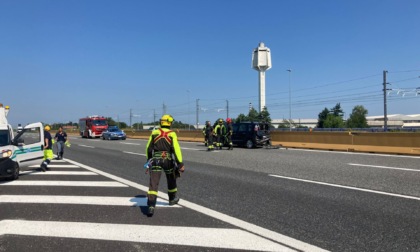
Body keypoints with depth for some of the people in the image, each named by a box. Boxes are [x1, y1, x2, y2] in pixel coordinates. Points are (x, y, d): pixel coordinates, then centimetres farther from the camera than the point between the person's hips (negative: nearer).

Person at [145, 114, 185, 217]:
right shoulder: (172, 134, -4)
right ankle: (172, 199, 41)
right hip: (168, 160, -1)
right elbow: (176, 149, -13)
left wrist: (149, 160, 25)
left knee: (153, 183, -6)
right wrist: (180, 163, -13)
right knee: (171, 180, 24)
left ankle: (151, 206, -18)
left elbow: (149, 148, 11)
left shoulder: (154, 133, 5)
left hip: (155, 159, 1)